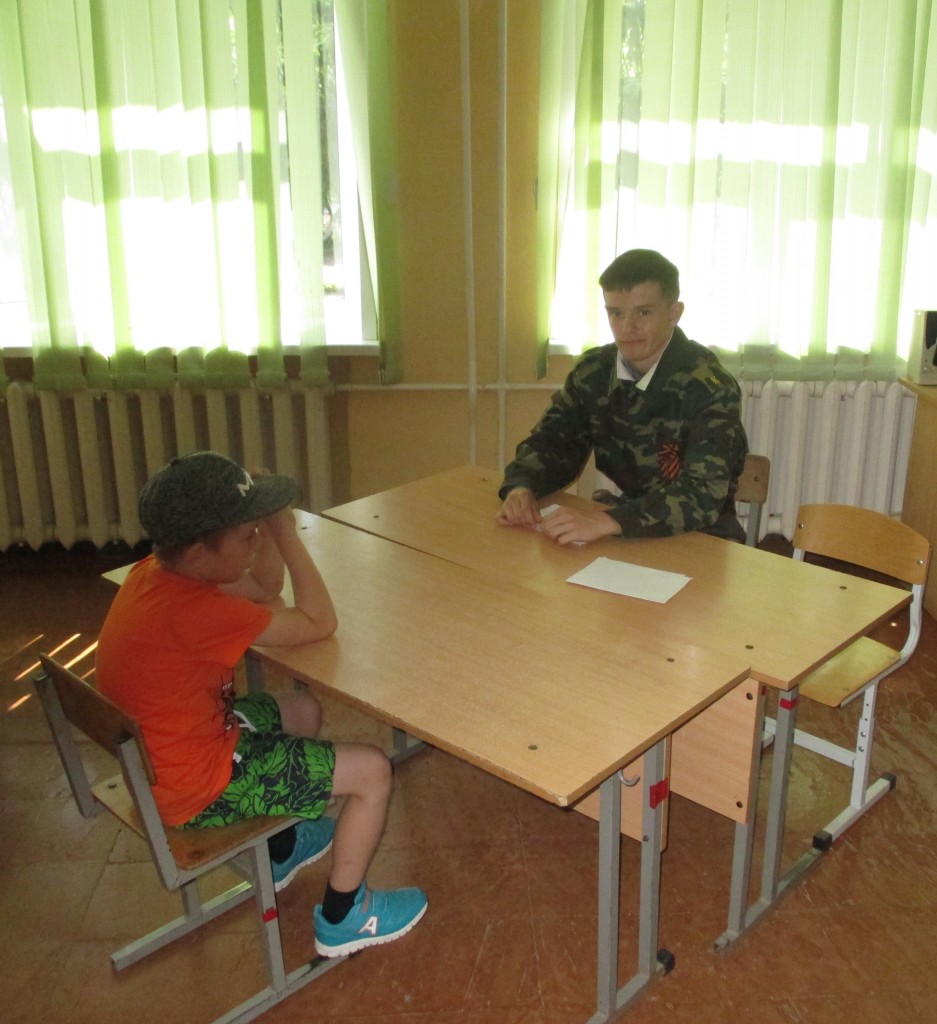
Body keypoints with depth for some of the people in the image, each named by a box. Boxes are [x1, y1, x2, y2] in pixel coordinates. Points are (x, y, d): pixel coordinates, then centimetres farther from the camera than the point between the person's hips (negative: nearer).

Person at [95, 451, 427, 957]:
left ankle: (281, 850, 43)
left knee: (302, 710, 27)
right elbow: (320, 623, -21)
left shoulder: (158, 570, -6)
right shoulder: (195, 612, -33)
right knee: (372, 770, -4)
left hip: (158, 759, 9)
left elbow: (266, 590, 7)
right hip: (196, 790, -9)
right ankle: (342, 919, 16)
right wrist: (284, 530, -15)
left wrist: (270, 523, -9)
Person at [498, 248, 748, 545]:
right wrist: (520, 487, -19)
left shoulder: (710, 387, -19)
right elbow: (552, 442, 5)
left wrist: (610, 521, -43)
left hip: (699, 538, -4)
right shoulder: (593, 372, -3)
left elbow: (703, 495, -29)